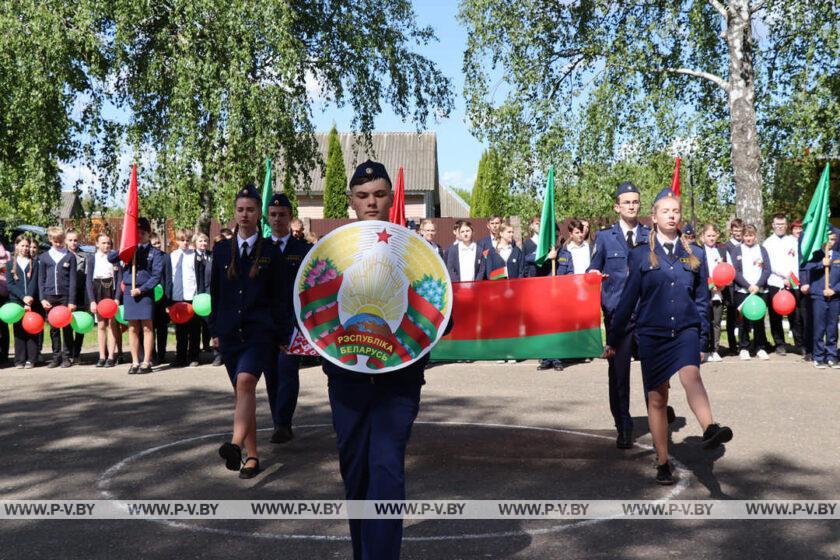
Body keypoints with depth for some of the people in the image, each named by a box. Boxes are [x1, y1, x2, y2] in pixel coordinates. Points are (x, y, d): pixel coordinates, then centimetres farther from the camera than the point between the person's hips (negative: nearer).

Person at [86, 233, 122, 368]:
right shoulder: (92, 259, 5)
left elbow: (119, 280, 1)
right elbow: (88, 281, 2)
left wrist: (117, 298, -9)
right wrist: (92, 300, -7)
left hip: (112, 292, -1)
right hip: (98, 293, 1)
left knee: (112, 324, -3)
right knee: (101, 325, 3)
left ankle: (111, 357, -1)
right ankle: (102, 357, 5)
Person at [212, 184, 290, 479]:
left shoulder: (271, 252, 2)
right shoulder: (222, 250, 10)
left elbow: (280, 297, 2)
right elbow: (214, 292, 14)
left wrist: (282, 336, 0)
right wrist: (215, 330, 11)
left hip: (259, 331, -4)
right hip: (230, 331, 4)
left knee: (245, 381, -26)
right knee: (241, 391, 8)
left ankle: (235, 444, -38)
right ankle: (251, 455, 16)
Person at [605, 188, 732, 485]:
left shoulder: (694, 255, 8)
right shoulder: (640, 255, 4)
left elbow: (702, 300, 12)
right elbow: (628, 299, 7)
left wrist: (702, 342, 9)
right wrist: (613, 339, 9)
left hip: (686, 330, 0)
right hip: (651, 334, 0)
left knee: (691, 375, -29)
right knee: (657, 398, 3)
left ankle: (710, 430, -51)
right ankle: (663, 463, 13)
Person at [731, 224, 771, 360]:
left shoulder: (762, 250, 11)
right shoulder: (737, 250, 6)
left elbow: (767, 270, 4)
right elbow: (735, 272, -2)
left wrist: (758, 285, -10)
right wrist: (748, 286, -11)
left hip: (760, 291, 1)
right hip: (742, 291, -1)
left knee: (759, 320, 2)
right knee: (743, 321, 0)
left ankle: (760, 348, 9)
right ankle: (744, 348, 7)